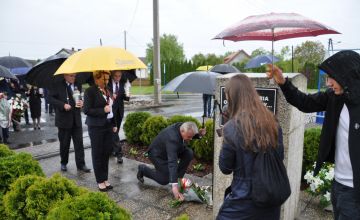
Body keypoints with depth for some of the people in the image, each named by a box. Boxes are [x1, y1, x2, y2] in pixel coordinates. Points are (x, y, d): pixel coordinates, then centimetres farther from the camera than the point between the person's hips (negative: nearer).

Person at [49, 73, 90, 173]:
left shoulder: (78, 85, 10)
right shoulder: (58, 85, -2)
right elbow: (51, 98, -6)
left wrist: (81, 103, -7)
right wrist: (63, 105, -19)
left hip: (76, 119, 3)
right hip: (64, 119, -3)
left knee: (79, 142, 1)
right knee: (64, 143, 9)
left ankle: (81, 164, 8)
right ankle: (63, 163, 28)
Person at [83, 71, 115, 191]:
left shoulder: (107, 90, 11)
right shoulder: (90, 91, -8)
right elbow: (86, 110, -12)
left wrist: (114, 124, 13)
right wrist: (103, 110, -20)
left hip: (108, 125, 6)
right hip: (96, 127, -6)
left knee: (107, 153, 9)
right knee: (97, 154, 4)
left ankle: (105, 179, 22)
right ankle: (100, 181, 16)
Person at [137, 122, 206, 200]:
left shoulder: (183, 126, -19)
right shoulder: (172, 138, -42)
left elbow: (191, 134, 6)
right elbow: (172, 162, -49)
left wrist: (199, 134, -18)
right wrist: (174, 186, -54)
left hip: (171, 150, 8)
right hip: (157, 154, -7)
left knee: (189, 153, -14)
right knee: (164, 180, -9)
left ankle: (178, 177, 2)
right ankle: (143, 169, 13)